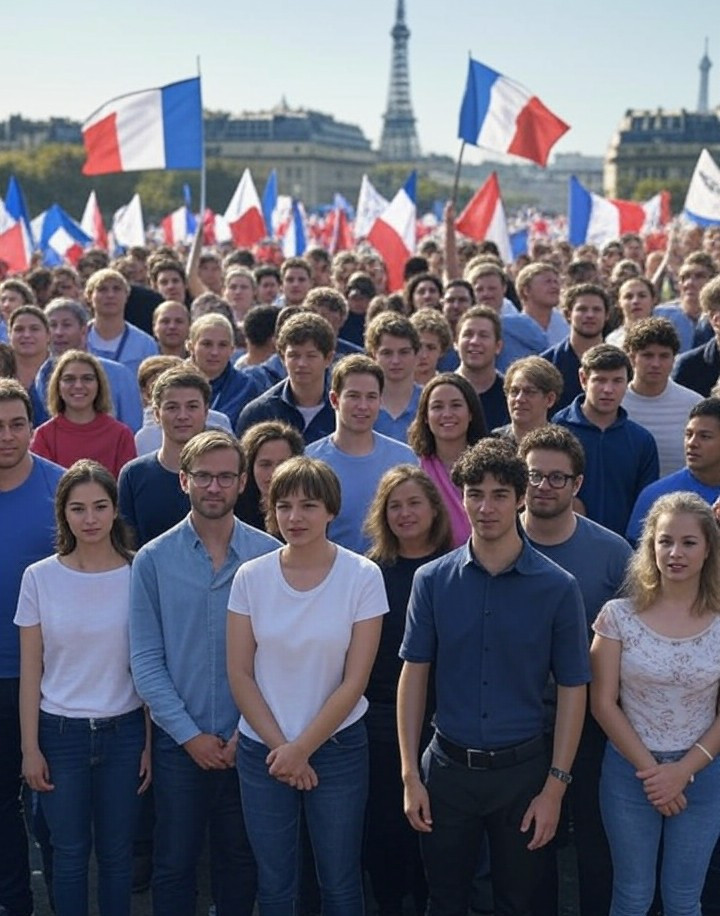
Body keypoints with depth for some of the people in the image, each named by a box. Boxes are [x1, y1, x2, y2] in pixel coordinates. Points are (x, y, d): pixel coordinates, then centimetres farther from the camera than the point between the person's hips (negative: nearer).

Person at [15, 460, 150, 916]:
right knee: (70, 852, 10)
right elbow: (31, 671, 0)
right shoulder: (40, 578, -4)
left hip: (123, 730, 0)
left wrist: (151, 742, -1)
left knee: (117, 852, 10)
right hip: (60, 731, 0)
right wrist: (30, 747, -1)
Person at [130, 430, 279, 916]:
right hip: (179, 742, 0)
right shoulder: (153, 560, -4)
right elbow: (145, 661, -4)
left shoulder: (269, 555, -5)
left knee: (241, 863, 14)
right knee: (175, 865, 12)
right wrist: (189, 734, -8)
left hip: (248, 741, 0)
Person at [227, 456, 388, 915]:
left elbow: (354, 682, -10)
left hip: (337, 746, -1)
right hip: (264, 750, 2)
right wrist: (279, 745, -7)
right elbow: (239, 675, -2)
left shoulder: (362, 577, -10)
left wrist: (302, 748, -10)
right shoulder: (251, 577, -4)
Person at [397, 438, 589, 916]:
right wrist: (410, 775, -2)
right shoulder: (433, 580, -3)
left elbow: (572, 689, -3)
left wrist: (555, 787, -6)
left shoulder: (558, 587, -7)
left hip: (523, 769, -1)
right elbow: (414, 675, 1)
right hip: (448, 768, 1)